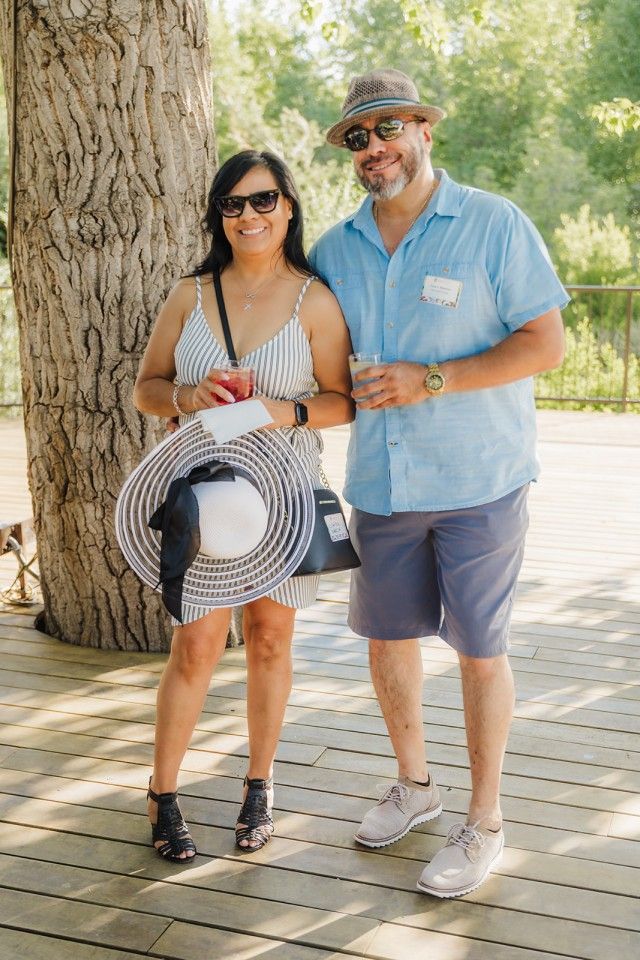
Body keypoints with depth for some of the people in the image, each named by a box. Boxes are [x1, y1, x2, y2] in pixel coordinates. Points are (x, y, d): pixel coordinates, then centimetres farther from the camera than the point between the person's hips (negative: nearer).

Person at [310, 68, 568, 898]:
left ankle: (484, 823, 23)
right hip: (381, 482, 5)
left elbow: (545, 343, -11)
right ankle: (413, 787, 38)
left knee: (479, 650, 4)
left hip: (477, 481, -5)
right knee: (386, 637, 14)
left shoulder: (494, 225, -7)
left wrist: (433, 380, -20)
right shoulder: (335, 250, 7)